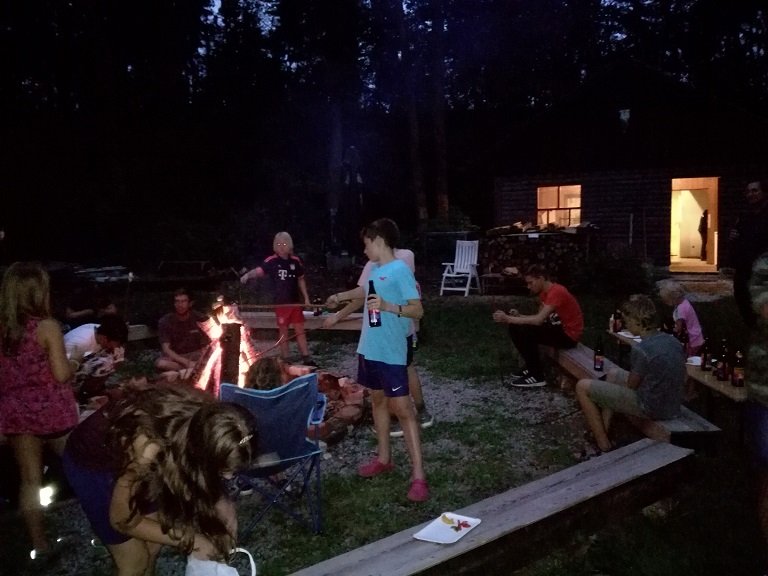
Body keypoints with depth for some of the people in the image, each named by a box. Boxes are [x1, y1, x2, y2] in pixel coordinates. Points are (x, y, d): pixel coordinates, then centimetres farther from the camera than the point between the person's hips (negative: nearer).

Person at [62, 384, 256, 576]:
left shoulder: (206, 414, -27)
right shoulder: (147, 449, -41)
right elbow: (122, 520, -23)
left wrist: (220, 500, -16)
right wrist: (189, 540, -19)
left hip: (127, 456, 5)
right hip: (90, 464, -5)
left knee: (153, 544, 13)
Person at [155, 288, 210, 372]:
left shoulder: (200, 319, -8)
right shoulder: (165, 321, -10)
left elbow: (205, 347, -7)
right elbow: (166, 349, -17)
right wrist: (187, 363, -31)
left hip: (195, 355, 0)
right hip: (174, 357, 0)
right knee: (160, 363, -35)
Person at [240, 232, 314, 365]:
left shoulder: (295, 261, 1)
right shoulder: (271, 261, -9)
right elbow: (259, 270, -24)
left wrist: (306, 298, 9)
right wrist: (248, 275, -45)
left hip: (295, 301, 2)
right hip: (280, 302, -2)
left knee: (300, 329, 8)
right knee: (283, 331, 6)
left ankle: (306, 358, 14)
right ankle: (285, 359, 16)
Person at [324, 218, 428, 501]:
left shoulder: (401, 270, -15)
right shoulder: (375, 269, 10)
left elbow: (418, 310, -17)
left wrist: (388, 306, -30)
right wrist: (340, 296, 47)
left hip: (391, 352, -9)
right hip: (369, 348, 9)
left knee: (402, 408, -7)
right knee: (377, 400, 18)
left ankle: (418, 476, -2)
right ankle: (384, 458, 33)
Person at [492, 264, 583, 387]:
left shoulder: (556, 292, -24)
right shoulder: (544, 292, 6)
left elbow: (539, 320, -31)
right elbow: (539, 317, 5)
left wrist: (508, 319, -29)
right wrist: (518, 316, -12)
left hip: (569, 335, -10)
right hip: (558, 328, 10)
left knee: (525, 332, -25)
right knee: (516, 328, 1)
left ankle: (537, 376, -14)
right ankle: (531, 367, 8)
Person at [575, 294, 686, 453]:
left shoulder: (641, 350, -26)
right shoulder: (673, 341, -2)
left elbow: (631, 385, -13)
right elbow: (683, 379, 10)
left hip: (650, 408, -8)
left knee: (582, 387, -1)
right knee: (613, 374, 28)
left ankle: (603, 443, 6)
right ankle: (604, 430, 27)